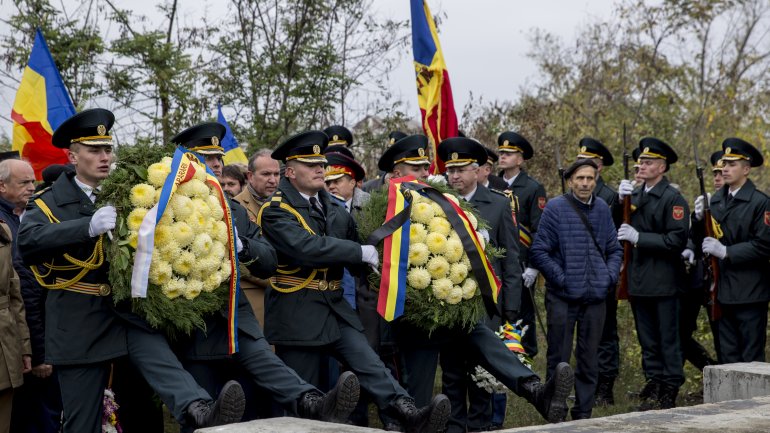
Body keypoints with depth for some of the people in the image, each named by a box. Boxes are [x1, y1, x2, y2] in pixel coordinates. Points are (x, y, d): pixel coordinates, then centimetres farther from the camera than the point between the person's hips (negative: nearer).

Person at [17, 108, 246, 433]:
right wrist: (89, 226, -38)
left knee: (159, 355, -27)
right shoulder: (50, 202, -2)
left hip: (128, 309, 2)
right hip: (80, 321, -2)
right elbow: (28, 242, -22)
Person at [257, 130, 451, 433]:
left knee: (369, 364, -11)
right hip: (297, 315, -5)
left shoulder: (335, 209, 14)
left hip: (335, 307, 6)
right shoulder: (276, 211, -10)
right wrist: (361, 252, -20)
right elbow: (307, 248, -26)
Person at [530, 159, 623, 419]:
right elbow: (539, 251, -7)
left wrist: (610, 276, -1)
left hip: (596, 297, 4)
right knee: (559, 359, 1)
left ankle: (583, 415, 18)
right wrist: (561, 278, -12)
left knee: (589, 360, 9)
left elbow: (614, 250, 15)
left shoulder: (602, 209, 8)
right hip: (563, 297, -4)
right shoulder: (555, 208, -5)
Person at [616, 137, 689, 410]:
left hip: (664, 282, -7)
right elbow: (617, 227, 10)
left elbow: (677, 241, -18)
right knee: (647, 339, 13)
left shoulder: (673, 199, -10)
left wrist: (639, 238, -19)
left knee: (668, 339, 2)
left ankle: (669, 393, 9)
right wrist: (620, 201, -4)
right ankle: (653, 386, 22)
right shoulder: (634, 195, 12)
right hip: (639, 282, 7)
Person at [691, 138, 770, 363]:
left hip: (749, 293, -6)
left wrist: (727, 252, -18)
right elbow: (700, 240, 10)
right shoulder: (716, 199, 11)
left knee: (751, 359, -1)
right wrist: (699, 218, -8)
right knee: (727, 357, 11)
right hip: (723, 292, 6)